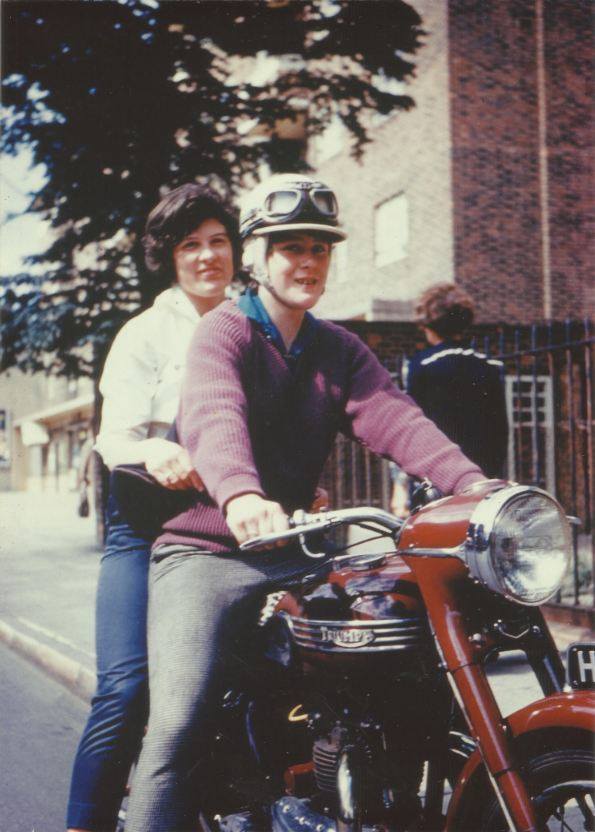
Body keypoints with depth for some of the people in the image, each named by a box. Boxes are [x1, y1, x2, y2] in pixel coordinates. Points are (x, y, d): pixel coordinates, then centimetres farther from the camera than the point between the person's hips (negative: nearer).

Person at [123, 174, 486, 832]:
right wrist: (239, 494, -46)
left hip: (295, 552, 5)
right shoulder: (224, 331, -3)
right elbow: (214, 415, -24)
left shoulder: (340, 349, 15)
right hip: (205, 551, -5)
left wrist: (471, 484, -21)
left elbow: (393, 417, -2)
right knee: (180, 723, -20)